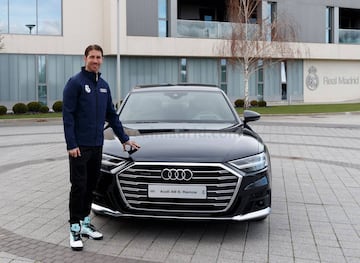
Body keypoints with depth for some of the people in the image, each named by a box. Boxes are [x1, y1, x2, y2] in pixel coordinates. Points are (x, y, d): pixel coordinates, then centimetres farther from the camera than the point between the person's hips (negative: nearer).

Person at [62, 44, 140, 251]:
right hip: (79, 146, -6)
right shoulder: (75, 83, -7)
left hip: (97, 145, 6)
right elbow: (68, 116, -11)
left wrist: (125, 139, 17)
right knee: (79, 187, -2)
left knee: (91, 186, 12)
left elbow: (112, 115, 18)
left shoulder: (104, 85, 12)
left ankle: (85, 222, 24)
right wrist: (71, 144, -16)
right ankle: (75, 228, 8)